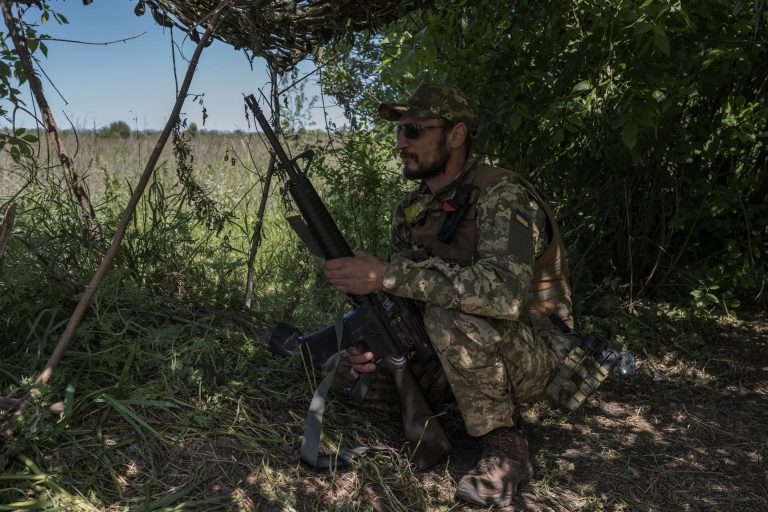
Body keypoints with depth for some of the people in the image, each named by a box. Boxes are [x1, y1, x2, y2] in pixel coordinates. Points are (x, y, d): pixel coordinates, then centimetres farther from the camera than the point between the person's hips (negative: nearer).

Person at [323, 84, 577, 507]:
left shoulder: (501, 195, -21)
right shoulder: (411, 210, 3)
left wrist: (387, 275, -38)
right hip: (474, 350, 7)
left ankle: (504, 445, -16)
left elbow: (504, 291, -39)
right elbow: (399, 294, 6)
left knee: (451, 314, -35)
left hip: (536, 357, -7)